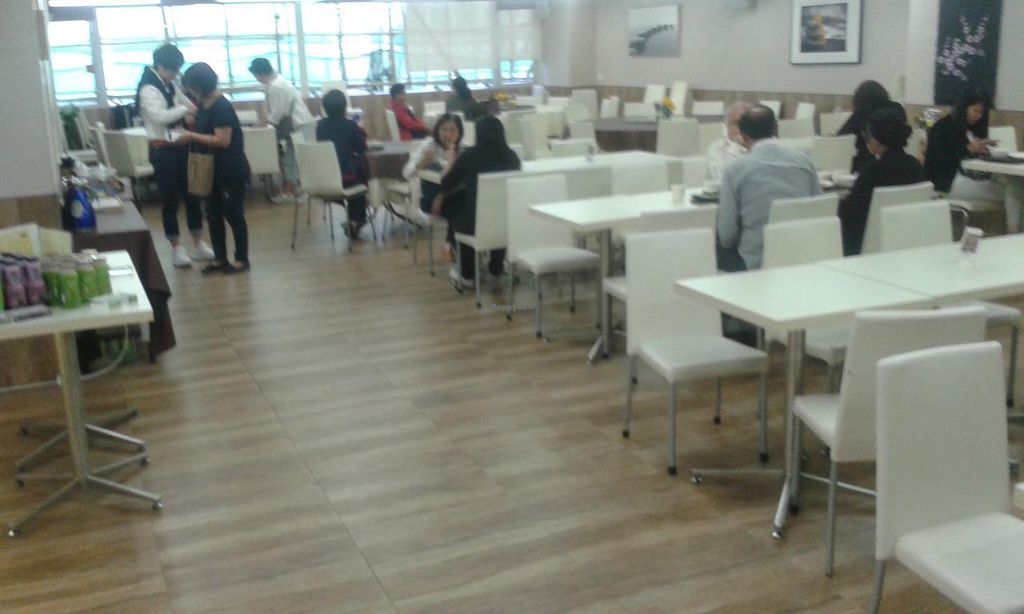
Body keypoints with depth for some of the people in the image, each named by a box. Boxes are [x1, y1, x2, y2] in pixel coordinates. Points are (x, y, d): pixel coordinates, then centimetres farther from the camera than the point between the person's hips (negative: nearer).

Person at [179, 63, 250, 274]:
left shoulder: (222, 107, -19)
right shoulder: (204, 105, 7)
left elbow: (223, 140, -25)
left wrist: (192, 136, -21)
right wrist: (189, 135, 1)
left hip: (231, 169, -9)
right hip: (213, 169, 9)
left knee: (233, 214, 0)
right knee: (213, 214, 11)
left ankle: (242, 259, 11)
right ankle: (220, 258, 19)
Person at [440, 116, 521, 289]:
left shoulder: (469, 156, -6)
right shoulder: (512, 156, 0)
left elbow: (446, 185, 5)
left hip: (476, 223, -2)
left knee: (459, 218, 31)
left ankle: (467, 275, 38)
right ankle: (496, 268, 47)